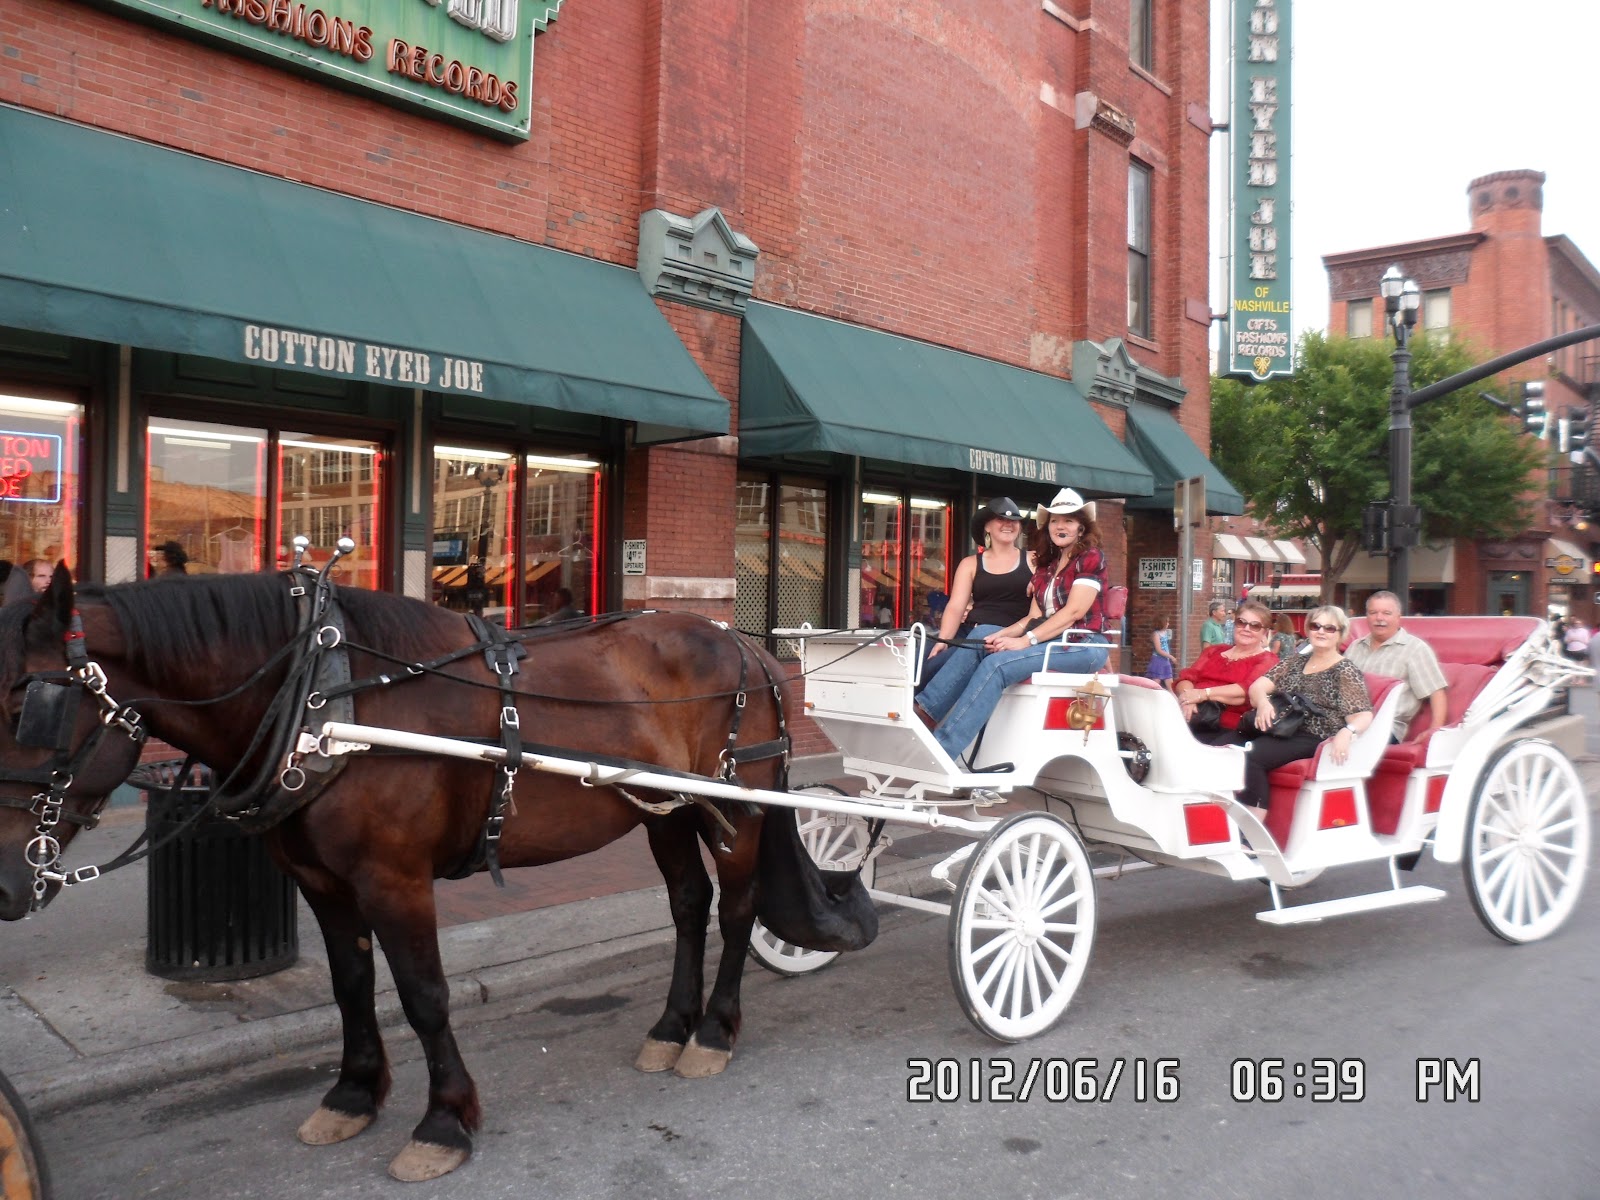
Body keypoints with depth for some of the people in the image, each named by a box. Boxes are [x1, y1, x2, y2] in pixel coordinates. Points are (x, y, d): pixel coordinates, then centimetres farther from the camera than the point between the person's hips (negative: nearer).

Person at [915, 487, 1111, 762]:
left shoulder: (1091, 557, -4)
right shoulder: (1045, 565, 19)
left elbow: (1074, 611, -15)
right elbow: (1035, 617, 11)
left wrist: (1025, 641, -22)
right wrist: (1003, 635, -10)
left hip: (1084, 646, -8)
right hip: (1051, 642, 8)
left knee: (997, 664, -28)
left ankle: (940, 751, -35)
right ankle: (924, 714, -25)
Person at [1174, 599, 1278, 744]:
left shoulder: (1267, 660, 9)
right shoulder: (1213, 651, 25)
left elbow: (1250, 691, -11)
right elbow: (1186, 677, 11)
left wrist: (1203, 694, -20)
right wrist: (1188, 698, -13)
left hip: (1230, 729, -4)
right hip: (1192, 721, 4)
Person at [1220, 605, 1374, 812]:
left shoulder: (1346, 671, 6)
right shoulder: (1295, 662, 22)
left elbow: (1363, 715, -6)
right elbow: (1257, 687, 14)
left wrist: (1346, 732, -30)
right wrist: (1262, 702, -11)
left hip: (1311, 738, -5)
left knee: (1250, 757, -33)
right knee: (1221, 748, -23)